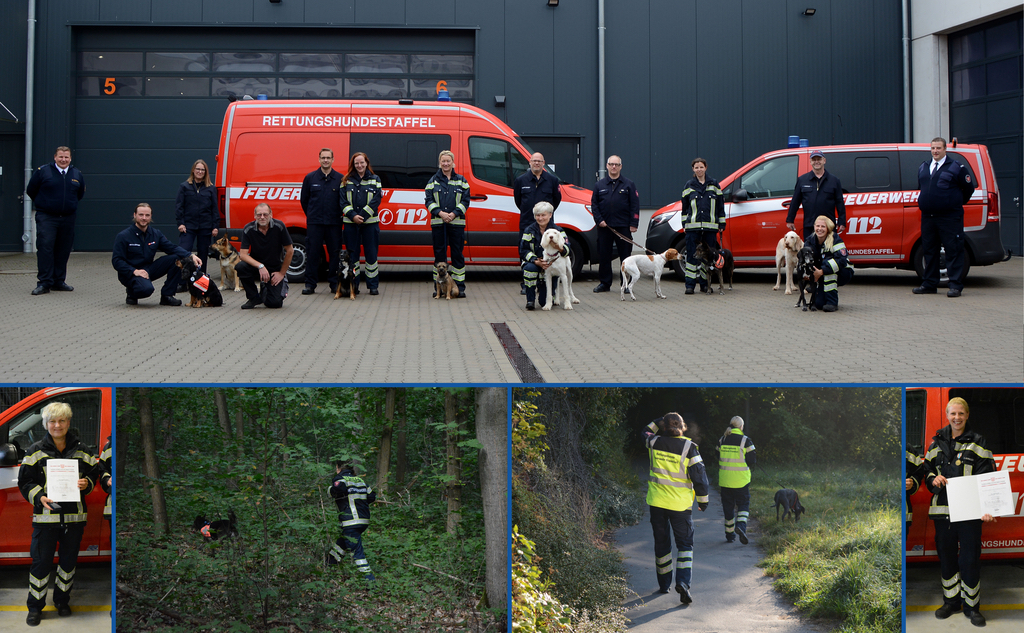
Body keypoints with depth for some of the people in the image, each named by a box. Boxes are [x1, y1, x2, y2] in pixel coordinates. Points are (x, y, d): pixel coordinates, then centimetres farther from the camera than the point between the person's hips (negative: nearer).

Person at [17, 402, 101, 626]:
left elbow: (94, 472, 14)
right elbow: (24, 481, 2)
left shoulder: (80, 450, 6)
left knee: (69, 561, 12)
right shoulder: (36, 451, 1)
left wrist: (87, 483, -8)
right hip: (45, 515, -2)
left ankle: (62, 601, 30)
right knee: (41, 562, -1)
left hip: (74, 515, 2)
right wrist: (39, 496, -15)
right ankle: (35, 606, 12)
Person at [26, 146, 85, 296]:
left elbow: (80, 193, 24)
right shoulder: (42, 171, -3)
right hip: (46, 217, -4)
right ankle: (44, 282, -9)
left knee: (63, 251, 6)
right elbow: (31, 191, 6)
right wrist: (43, 204, 12)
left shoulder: (77, 174, 8)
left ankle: (59, 281, 16)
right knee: (45, 248, -11)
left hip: (68, 218, 4)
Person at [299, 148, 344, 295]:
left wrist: (337, 215, 6)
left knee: (335, 253, 1)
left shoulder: (340, 179, 4)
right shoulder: (310, 178, 5)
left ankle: (335, 284, 10)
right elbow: (304, 199, 14)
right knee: (312, 253, 0)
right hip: (314, 222, 0)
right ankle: (310, 284, 5)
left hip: (334, 222, 0)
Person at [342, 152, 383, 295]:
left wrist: (362, 216, -12)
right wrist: (353, 215, -13)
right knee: (352, 253, 3)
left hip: (370, 222, -1)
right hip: (351, 223, 1)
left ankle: (373, 285, 7)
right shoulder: (346, 181, 8)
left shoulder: (375, 180, 6)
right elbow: (343, 201, 2)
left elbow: (376, 201, -3)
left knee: (371, 253, 0)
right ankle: (353, 285, 9)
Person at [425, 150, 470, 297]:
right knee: (439, 253, 1)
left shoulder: (461, 181, 9)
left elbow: (465, 201, 3)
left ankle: (460, 286, 4)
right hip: (438, 222, 0)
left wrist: (454, 214, -12)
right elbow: (429, 200, 2)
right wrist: (440, 213, -13)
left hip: (456, 222, 0)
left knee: (457, 253, -1)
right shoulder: (433, 181, 9)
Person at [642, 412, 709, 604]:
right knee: (685, 544, 5)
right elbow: (699, 475, -8)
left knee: (661, 543, 15)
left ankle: (664, 583, 24)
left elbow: (646, 433, 24)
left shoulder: (655, 443, -2)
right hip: (680, 503, -2)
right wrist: (703, 499, 3)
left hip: (657, 502, 2)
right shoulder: (689, 447, -9)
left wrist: (659, 422, 18)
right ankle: (683, 581, -16)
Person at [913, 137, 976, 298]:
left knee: (954, 251, -5)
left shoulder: (956, 168, -2)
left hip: (950, 218, -6)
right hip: (927, 217, 6)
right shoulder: (923, 168, 14)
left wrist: (957, 203, 9)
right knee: (929, 251, 9)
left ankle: (955, 285, -5)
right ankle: (929, 284, 15)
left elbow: (969, 188, 4)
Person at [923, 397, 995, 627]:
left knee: (970, 560, -3)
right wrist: (933, 479, -5)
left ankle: (971, 605, 8)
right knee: (946, 557, 10)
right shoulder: (937, 443, 11)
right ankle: (951, 601, 23)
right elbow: (927, 470, 19)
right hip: (942, 510, 4)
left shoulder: (977, 443, 1)